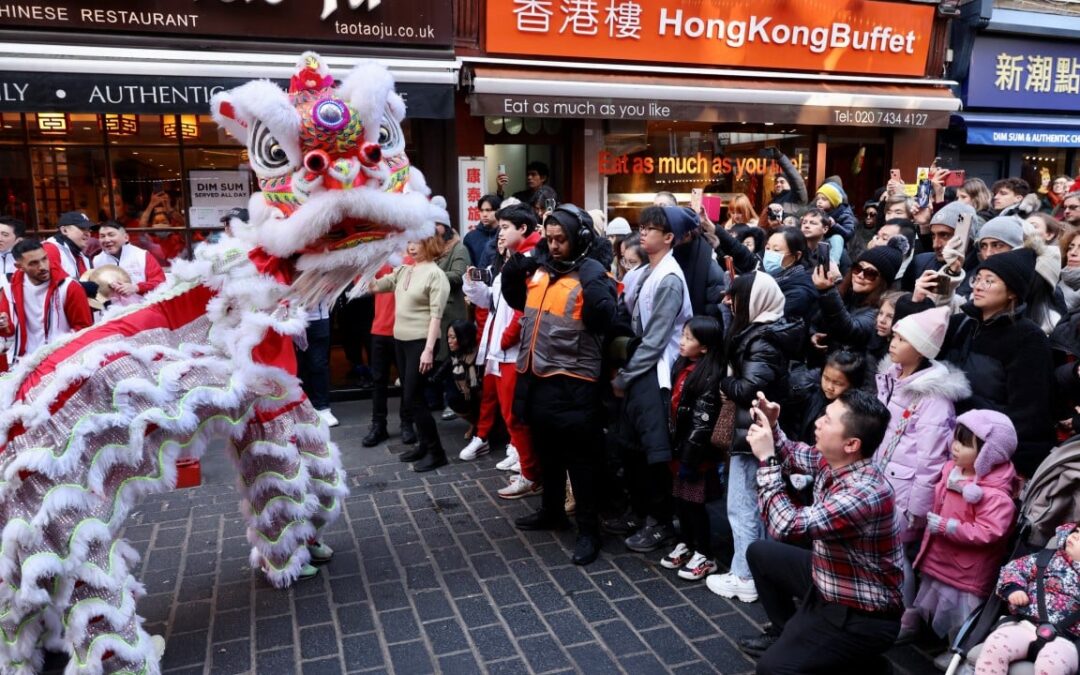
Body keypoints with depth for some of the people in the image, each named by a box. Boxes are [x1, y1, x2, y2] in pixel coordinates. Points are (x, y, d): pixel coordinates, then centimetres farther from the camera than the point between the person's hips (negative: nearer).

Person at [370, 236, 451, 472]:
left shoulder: (435, 274, -11)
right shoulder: (403, 271, 10)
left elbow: (436, 315, -15)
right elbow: (375, 286, 11)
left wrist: (429, 349, -20)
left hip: (421, 342, -7)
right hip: (401, 340, 7)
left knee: (412, 398, -7)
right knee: (411, 397, 12)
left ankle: (436, 451, 3)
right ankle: (425, 445, 24)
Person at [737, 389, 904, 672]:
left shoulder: (864, 494, -34)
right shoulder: (832, 460, -8)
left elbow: (787, 527, -39)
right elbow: (792, 456, 14)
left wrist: (766, 459, -31)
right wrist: (770, 427, -6)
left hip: (861, 616, -9)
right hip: (827, 581, 9)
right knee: (760, 552, 21)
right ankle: (787, 633, 34)